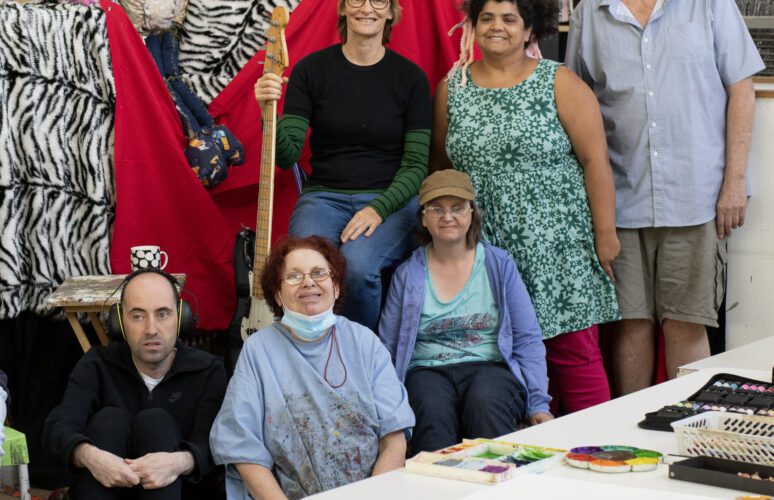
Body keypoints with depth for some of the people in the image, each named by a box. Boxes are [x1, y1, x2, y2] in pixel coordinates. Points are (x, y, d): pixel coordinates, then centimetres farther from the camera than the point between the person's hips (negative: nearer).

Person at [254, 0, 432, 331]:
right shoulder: (311, 69, 3)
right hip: (324, 196, 1)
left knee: (356, 264, -33)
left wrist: (379, 209, -15)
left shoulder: (410, 77, 3)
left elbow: (416, 164, 1)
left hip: (391, 201, 0)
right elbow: (286, 157, -1)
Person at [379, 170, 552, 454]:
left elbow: (528, 340, 8)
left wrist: (538, 404, -4)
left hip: (491, 367, 0)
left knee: (485, 404, -35)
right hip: (427, 371, 0)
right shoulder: (408, 274, 11)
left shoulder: (499, 264, 10)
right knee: (432, 411, -35)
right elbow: (388, 349, 10)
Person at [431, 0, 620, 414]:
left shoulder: (559, 84, -1)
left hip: (557, 245, -3)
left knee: (573, 349, -5)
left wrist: (605, 234, -8)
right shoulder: (452, 89, 9)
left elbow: (596, 161, -4)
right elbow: (440, 164, 15)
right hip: (487, 250, 3)